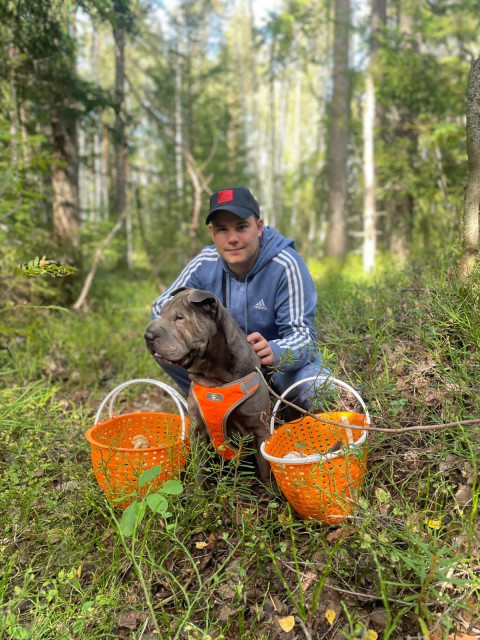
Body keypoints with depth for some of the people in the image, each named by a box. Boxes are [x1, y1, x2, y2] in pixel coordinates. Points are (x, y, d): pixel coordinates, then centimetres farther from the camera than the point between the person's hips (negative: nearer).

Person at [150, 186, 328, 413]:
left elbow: (302, 335, -25)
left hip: (284, 361, -2)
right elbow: (162, 307, -8)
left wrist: (274, 352, -49)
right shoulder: (205, 263, -12)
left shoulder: (286, 265, -23)